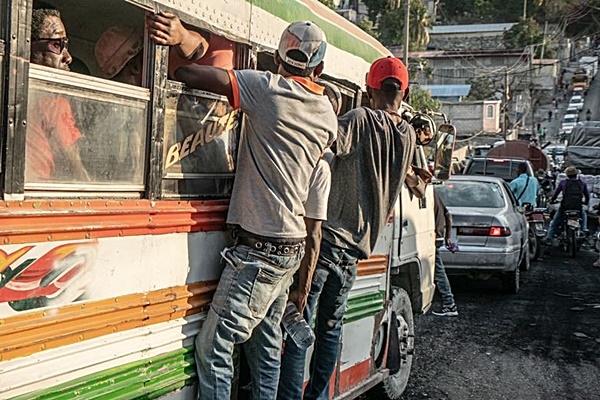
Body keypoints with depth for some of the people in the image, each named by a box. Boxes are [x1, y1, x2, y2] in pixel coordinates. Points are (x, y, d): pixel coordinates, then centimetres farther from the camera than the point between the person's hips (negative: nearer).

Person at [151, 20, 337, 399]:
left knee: (213, 345, -5)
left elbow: (190, 74, -15)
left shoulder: (268, 88, -11)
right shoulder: (328, 115, 10)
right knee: (266, 343, 14)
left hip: (258, 246, -8)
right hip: (291, 244, 8)